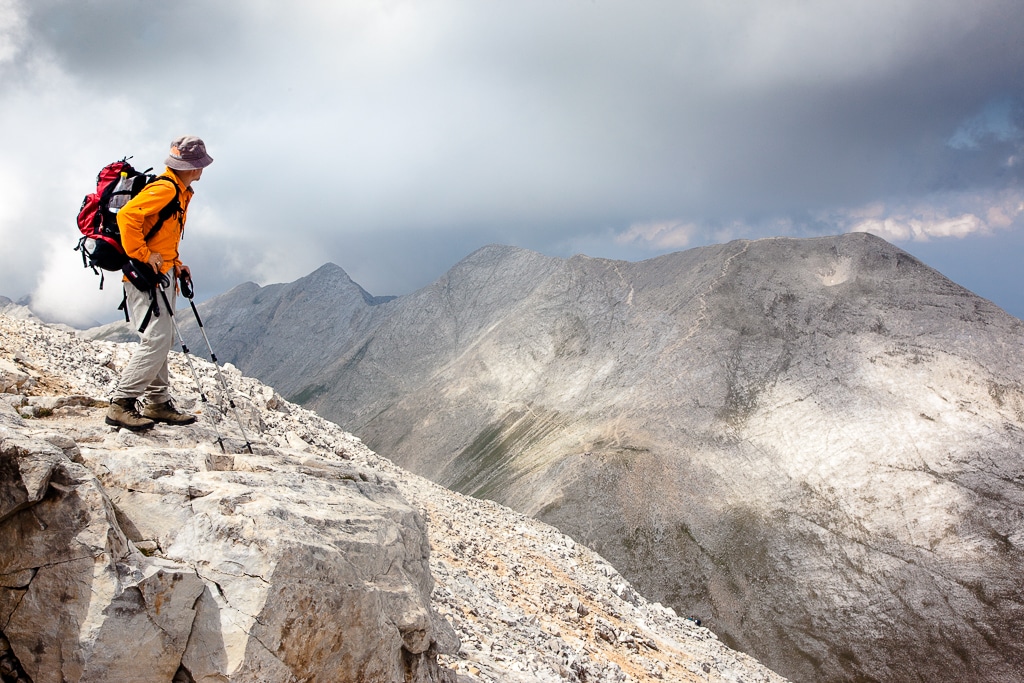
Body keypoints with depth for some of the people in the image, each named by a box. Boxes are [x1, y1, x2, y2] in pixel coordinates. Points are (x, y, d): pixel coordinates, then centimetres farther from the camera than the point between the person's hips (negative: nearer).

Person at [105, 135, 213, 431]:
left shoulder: (181, 192, 17)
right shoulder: (164, 189, -15)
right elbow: (127, 216, -27)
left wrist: (175, 263, 16)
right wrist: (142, 255, -23)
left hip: (163, 275, 11)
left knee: (163, 340, 12)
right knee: (157, 339, -15)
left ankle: (158, 402, 20)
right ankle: (121, 404, -13)